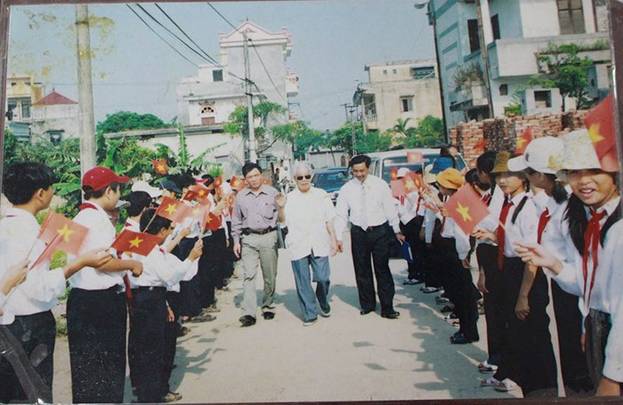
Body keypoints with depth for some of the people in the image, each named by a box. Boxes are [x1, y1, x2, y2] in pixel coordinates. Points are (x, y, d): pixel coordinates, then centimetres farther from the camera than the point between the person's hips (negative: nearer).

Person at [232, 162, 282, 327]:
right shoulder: (241, 196, 6)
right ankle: (249, 313, -8)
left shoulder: (272, 193, 1)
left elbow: (282, 213, 6)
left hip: (269, 237, 0)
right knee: (249, 276, -7)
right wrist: (236, 240, 8)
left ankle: (268, 307, 24)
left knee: (270, 276, 7)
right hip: (249, 239, 1)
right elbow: (236, 220, 13)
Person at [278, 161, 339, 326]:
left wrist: (333, 240, 6)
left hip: (319, 245, 0)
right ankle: (310, 314, 17)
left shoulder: (321, 195, 7)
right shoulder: (289, 198, 5)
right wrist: (280, 208, -11)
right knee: (303, 282, 3)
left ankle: (324, 303, 29)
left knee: (323, 278, -1)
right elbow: (283, 221, 6)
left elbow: (329, 220, 10)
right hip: (298, 246, 0)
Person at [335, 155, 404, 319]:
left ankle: (387, 308, 6)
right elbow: (341, 215, 2)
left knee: (382, 269, -1)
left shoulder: (380, 185, -2)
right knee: (362, 270, 10)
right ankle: (367, 304, 25)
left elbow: (390, 208, 2)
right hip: (359, 232, 2)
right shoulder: (346, 189, 0)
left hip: (380, 231, -2)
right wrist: (338, 237, -3)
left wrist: (397, 231, 3)